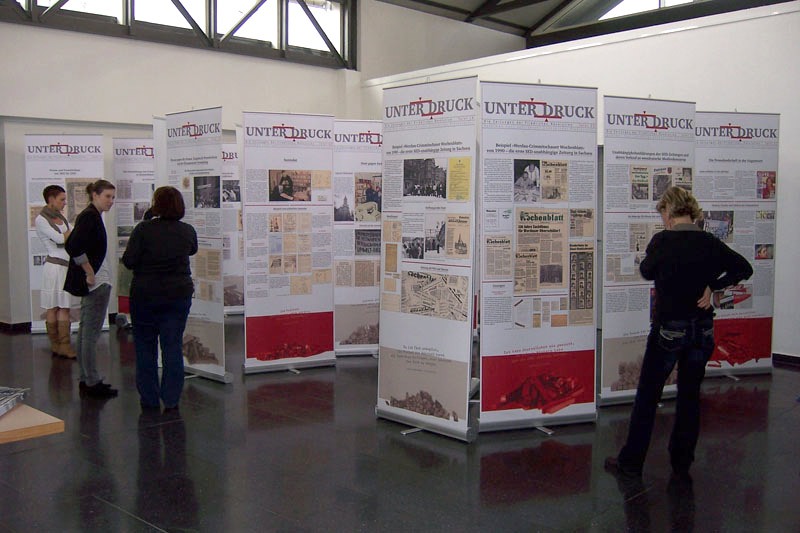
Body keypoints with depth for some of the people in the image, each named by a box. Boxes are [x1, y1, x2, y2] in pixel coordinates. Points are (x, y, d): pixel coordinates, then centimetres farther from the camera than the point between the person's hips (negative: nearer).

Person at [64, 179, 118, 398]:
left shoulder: (90, 216, 16)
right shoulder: (90, 216, -13)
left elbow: (71, 245, 20)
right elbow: (75, 247, -24)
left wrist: (88, 273, 15)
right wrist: (90, 273, -18)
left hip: (91, 282, 10)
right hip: (97, 282, -10)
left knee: (85, 331, 13)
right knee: (91, 333, -5)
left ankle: (85, 379, 21)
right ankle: (92, 382, 0)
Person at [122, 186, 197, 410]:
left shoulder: (143, 229, -12)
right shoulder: (188, 231, -1)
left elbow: (128, 261, -12)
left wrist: (147, 257, 7)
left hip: (145, 295, -2)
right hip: (179, 295, 2)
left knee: (145, 346, 11)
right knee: (173, 346, 7)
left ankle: (149, 398, 16)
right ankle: (171, 399, 9)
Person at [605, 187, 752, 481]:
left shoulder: (663, 240, -14)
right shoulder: (710, 242, -1)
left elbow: (647, 271, 2)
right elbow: (744, 268, 3)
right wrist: (712, 286, -1)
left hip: (669, 328, -4)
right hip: (702, 329, 4)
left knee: (647, 396, 7)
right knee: (690, 395, 14)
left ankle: (631, 462, 15)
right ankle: (682, 464, 22)